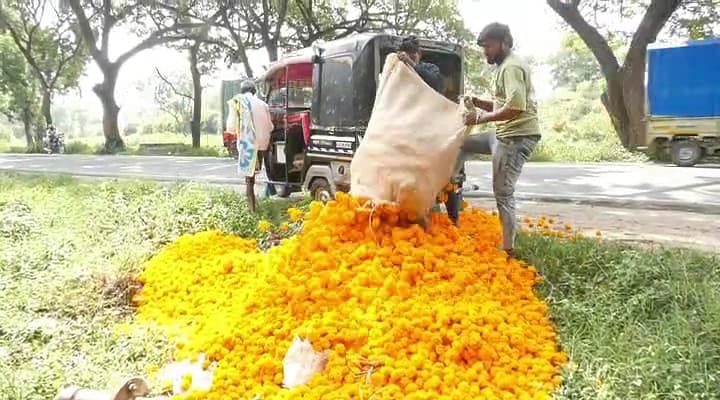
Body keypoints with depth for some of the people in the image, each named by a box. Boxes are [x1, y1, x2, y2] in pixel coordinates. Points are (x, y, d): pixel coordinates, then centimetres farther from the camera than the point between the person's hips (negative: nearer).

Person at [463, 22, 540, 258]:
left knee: (503, 192, -10)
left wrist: (482, 118, -19)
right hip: (511, 135, 11)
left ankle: (508, 249, -6)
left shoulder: (511, 67, -13)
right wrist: (477, 103, 11)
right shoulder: (506, 66, 20)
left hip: (517, 136, -11)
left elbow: (516, 108, -25)